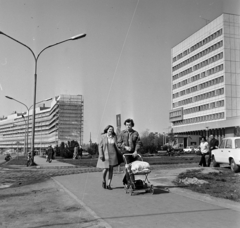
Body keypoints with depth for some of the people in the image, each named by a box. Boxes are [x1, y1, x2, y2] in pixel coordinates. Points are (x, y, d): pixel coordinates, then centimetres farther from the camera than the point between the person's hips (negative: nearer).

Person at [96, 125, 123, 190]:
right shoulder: (103, 137, -4)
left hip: (113, 155, 2)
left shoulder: (114, 137, 2)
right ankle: (104, 181, 23)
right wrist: (101, 155, -11)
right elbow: (100, 146, -3)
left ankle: (109, 184, 8)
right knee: (106, 169, -6)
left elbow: (116, 146, 10)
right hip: (105, 155, -2)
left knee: (111, 169, 1)